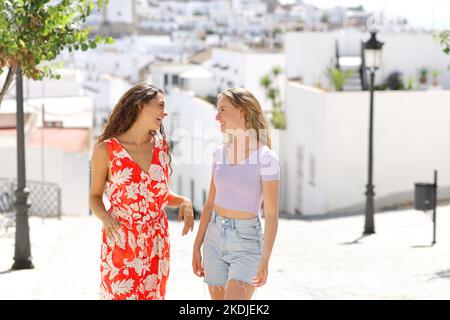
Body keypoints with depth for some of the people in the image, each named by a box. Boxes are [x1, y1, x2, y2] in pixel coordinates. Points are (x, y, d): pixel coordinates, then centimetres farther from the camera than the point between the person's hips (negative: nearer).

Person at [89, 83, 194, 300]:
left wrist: (183, 201, -5)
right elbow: (95, 196, 2)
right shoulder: (106, 149, -6)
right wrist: (106, 219, -18)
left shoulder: (161, 146, 6)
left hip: (156, 245, 4)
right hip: (120, 243, -4)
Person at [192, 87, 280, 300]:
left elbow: (271, 215, -11)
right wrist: (196, 247, 12)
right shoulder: (220, 154, 6)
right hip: (214, 237, 6)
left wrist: (265, 260, -16)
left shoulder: (266, 158, -12)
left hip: (246, 241, -6)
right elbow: (210, 204, 13)